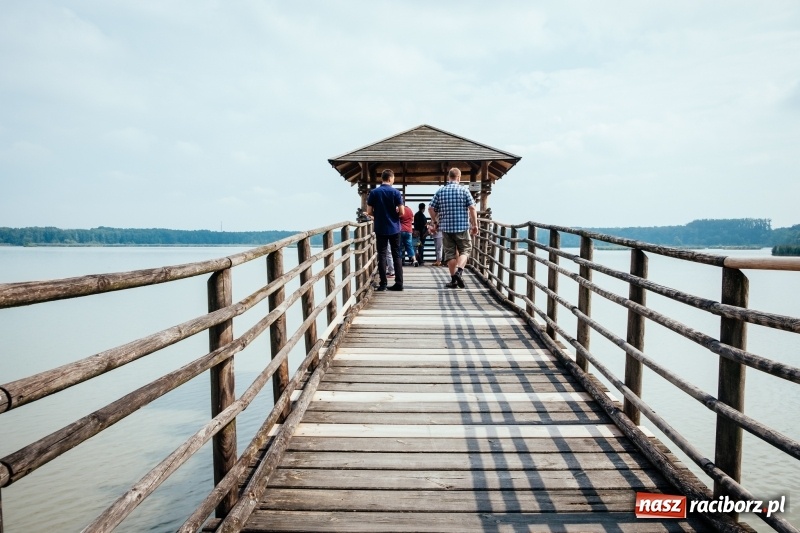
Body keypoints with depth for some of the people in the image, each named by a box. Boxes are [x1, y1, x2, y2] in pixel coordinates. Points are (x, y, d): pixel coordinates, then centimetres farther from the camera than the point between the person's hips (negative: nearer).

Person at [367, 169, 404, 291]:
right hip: (394, 228, 0)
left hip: (380, 229, 1)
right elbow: (402, 212, -8)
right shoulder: (395, 192, -5)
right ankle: (399, 283, 4)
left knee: (382, 255, 5)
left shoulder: (374, 192, -1)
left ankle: (383, 284, 3)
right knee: (396, 255, 6)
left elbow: (369, 212, -1)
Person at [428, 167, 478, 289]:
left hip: (446, 227, 2)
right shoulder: (464, 190, -3)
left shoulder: (440, 191, 3)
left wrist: (435, 221, 17)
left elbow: (431, 208, 3)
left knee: (450, 253, 9)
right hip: (462, 227, -2)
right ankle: (459, 271, -12)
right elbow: (472, 208, -8)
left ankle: (454, 280, 10)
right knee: (465, 250, 10)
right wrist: (475, 225, 0)